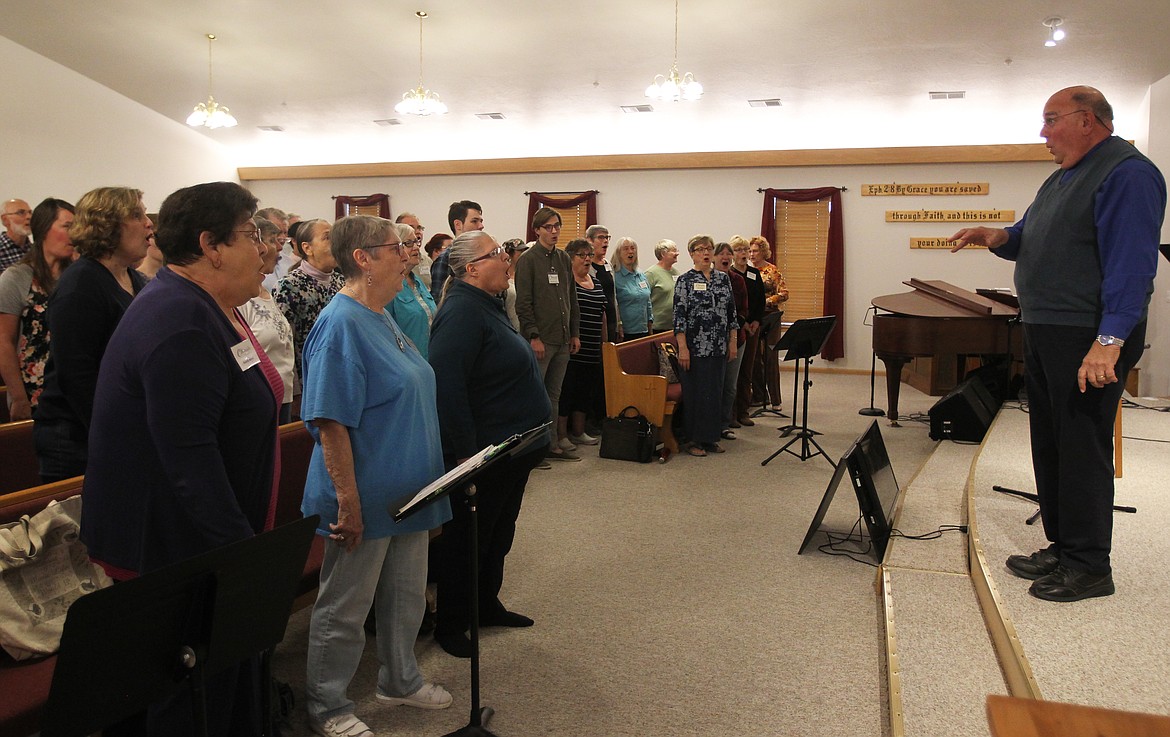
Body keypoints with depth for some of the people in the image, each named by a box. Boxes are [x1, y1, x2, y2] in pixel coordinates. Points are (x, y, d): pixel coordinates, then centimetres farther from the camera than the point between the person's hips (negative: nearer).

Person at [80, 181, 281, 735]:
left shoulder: (206, 310, 11)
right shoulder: (179, 325, -23)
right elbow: (190, 457, -29)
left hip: (216, 544, 10)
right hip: (178, 551, -10)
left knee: (233, 670, 20)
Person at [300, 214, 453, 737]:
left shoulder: (383, 318, 8)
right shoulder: (341, 324, -21)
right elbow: (330, 422, -24)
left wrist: (429, 476, 21)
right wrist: (348, 501, -24)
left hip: (405, 492, 9)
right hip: (366, 498, -9)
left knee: (406, 594, 22)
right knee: (345, 607, 8)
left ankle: (399, 680, 41)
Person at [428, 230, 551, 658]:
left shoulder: (487, 306, 12)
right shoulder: (462, 311, -20)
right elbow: (447, 384, -28)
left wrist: (531, 438, 22)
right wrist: (465, 453, -28)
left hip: (512, 448, 10)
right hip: (482, 453, -10)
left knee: (499, 534, 21)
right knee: (467, 540, 5)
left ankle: (487, 606, 37)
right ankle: (450, 625, 20)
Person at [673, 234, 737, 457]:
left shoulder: (723, 278, 9)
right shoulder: (685, 280, -5)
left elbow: (732, 313, 13)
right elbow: (679, 316, -9)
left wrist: (733, 342, 8)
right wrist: (682, 348, -15)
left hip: (718, 347, 5)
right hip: (694, 347, -5)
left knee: (715, 392, 9)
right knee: (694, 393, 0)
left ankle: (710, 437, 20)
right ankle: (693, 440, 10)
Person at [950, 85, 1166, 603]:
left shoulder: (1127, 174, -12)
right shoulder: (1062, 179, 20)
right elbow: (1031, 242, 27)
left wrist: (1110, 339, -29)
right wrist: (999, 237, 3)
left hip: (1090, 339, -10)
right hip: (1044, 331, 10)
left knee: (1082, 448, -5)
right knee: (1051, 444, 15)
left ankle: (1089, 567, 6)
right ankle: (1062, 548, 26)